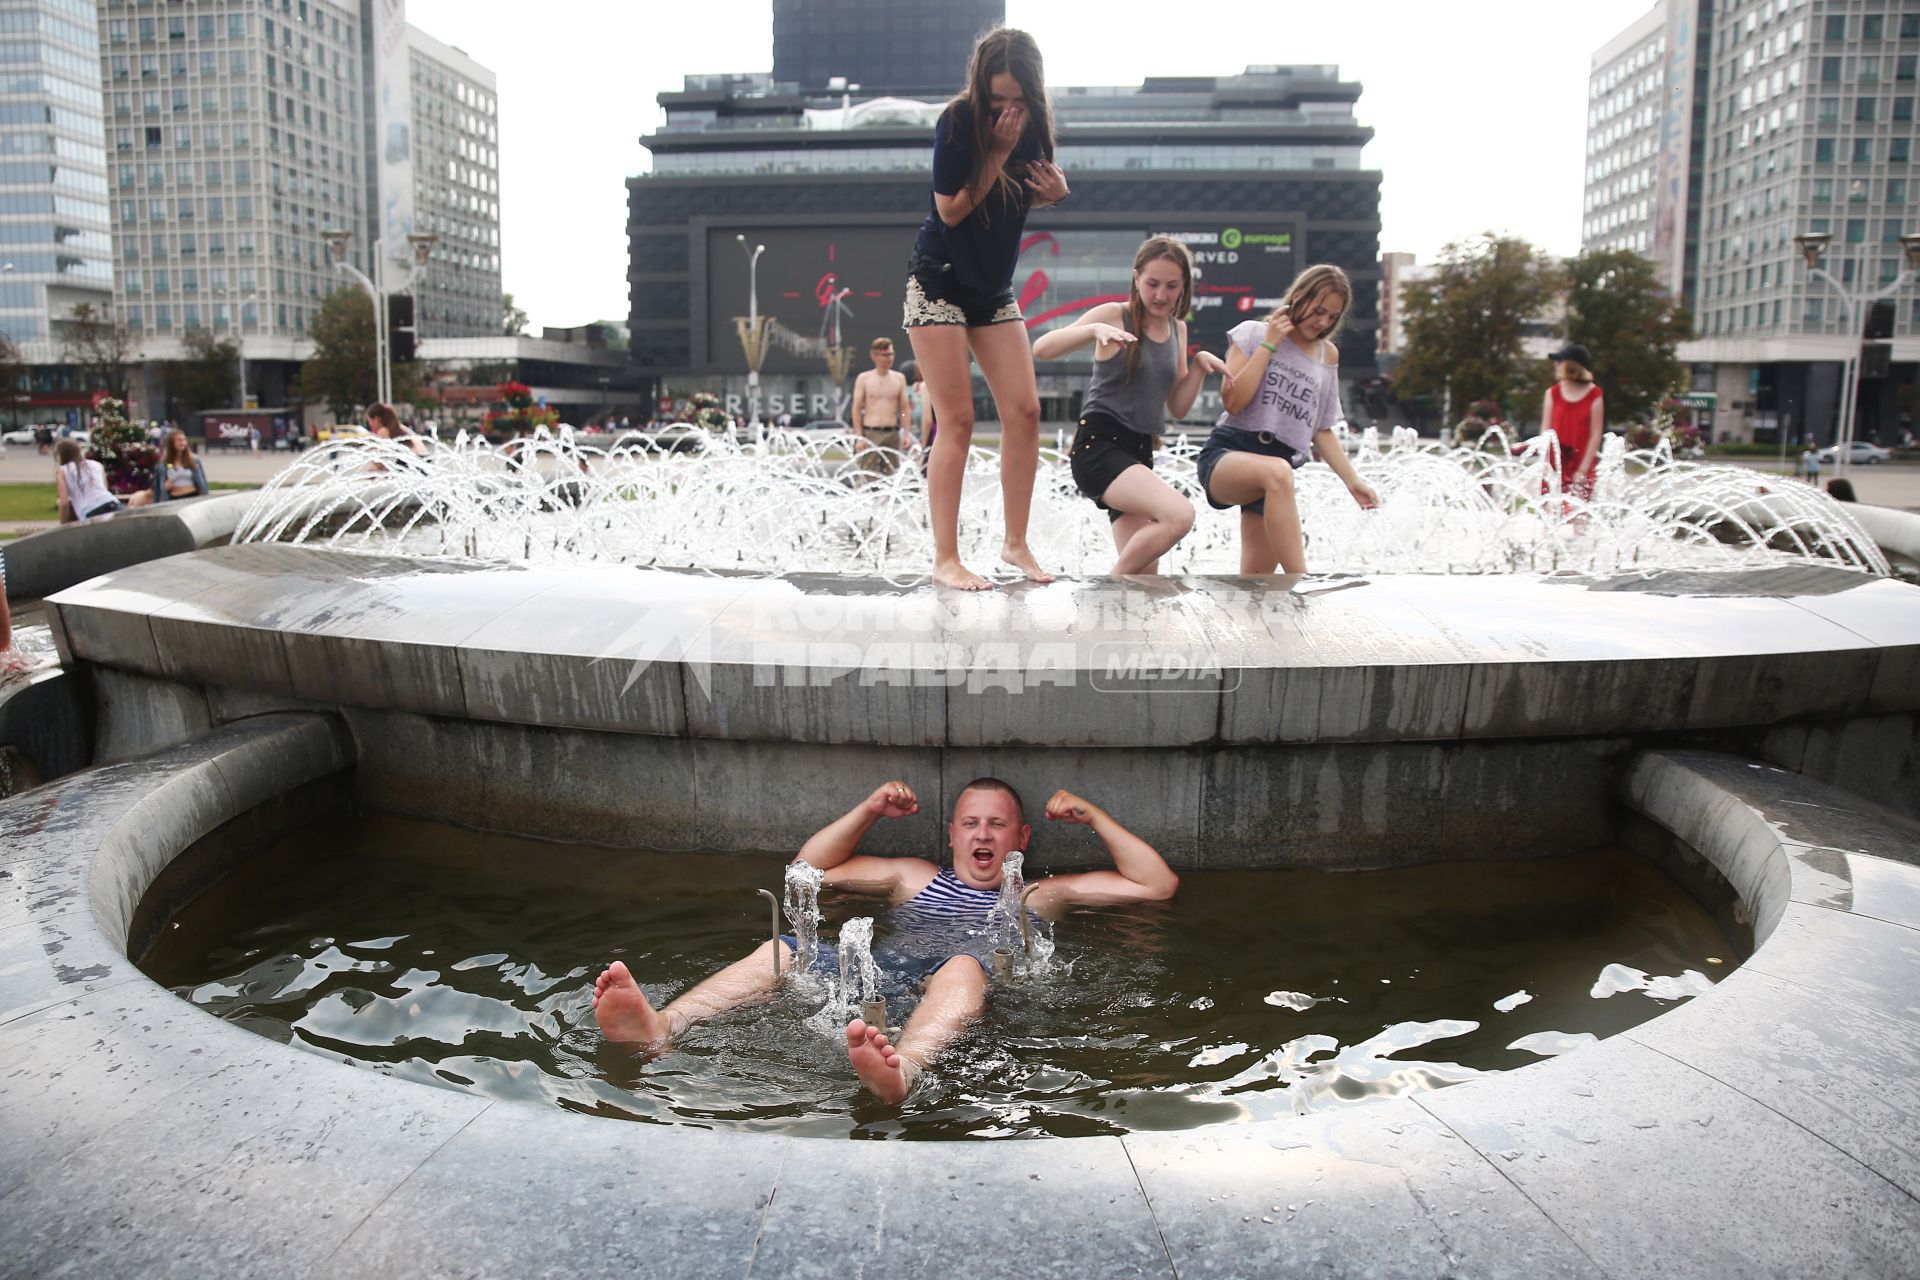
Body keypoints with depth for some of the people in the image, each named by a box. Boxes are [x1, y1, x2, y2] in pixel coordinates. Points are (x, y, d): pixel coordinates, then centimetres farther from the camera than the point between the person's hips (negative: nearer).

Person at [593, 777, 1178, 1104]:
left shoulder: (1042, 894, 28)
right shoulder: (915, 877, 35)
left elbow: (1159, 885, 25)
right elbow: (812, 868, 38)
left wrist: (1093, 815, 21)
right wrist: (869, 809, 27)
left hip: (958, 991, -3)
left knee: (965, 964, -39)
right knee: (783, 949, -21)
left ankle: (901, 1069, -70)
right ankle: (660, 1026, -45)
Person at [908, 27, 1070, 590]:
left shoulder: (1034, 122, 1)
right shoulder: (958, 120, -15)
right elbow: (951, 209, -17)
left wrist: (1054, 192, -7)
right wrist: (999, 152, -21)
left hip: (993, 289, 6)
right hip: (939, 284, -6)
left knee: (1024, 411, -1)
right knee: (957, 422, -9)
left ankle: (1015, 543, 10)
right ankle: (945, 559, -3)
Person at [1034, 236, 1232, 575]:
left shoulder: (1177, 329, 14)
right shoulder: (1114, 315, -5)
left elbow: (1177, 408, 16)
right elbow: (1041, 349, -17)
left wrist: (1198, 365, 0)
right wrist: (1094, 330, -31)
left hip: (1140, 450, 8)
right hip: (1099, 445, -8)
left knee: (1145, 576, 3)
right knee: (1178, 514, -29)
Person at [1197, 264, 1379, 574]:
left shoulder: (1328, 356, 20)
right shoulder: (1254, 333, 7)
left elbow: (1321, 431, 25)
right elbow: (1234, 402, -7)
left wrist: (1352, 480, 16)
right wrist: (1268, 345, -5)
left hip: (1275, 477, 6)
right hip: (1226, 454, -6)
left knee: (1256, 583, -3)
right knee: (1276, 472, -40)